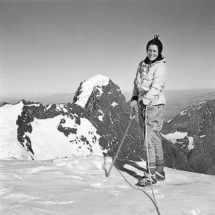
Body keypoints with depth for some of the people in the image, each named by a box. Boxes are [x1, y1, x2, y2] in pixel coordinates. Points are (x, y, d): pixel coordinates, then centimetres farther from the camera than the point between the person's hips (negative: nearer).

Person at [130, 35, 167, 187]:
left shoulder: (160, 67, -8)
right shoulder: (142, 65, 14)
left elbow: (156, 87, -18)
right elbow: (137, 84, 20)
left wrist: (144, 100, -27)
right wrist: (134, 99, 7)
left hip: (154, 106, -7)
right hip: (142, 105, 7)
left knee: (150, 140, -11)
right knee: (155, 139, 13)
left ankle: (151, 175, -4)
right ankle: (159, 172, 21)